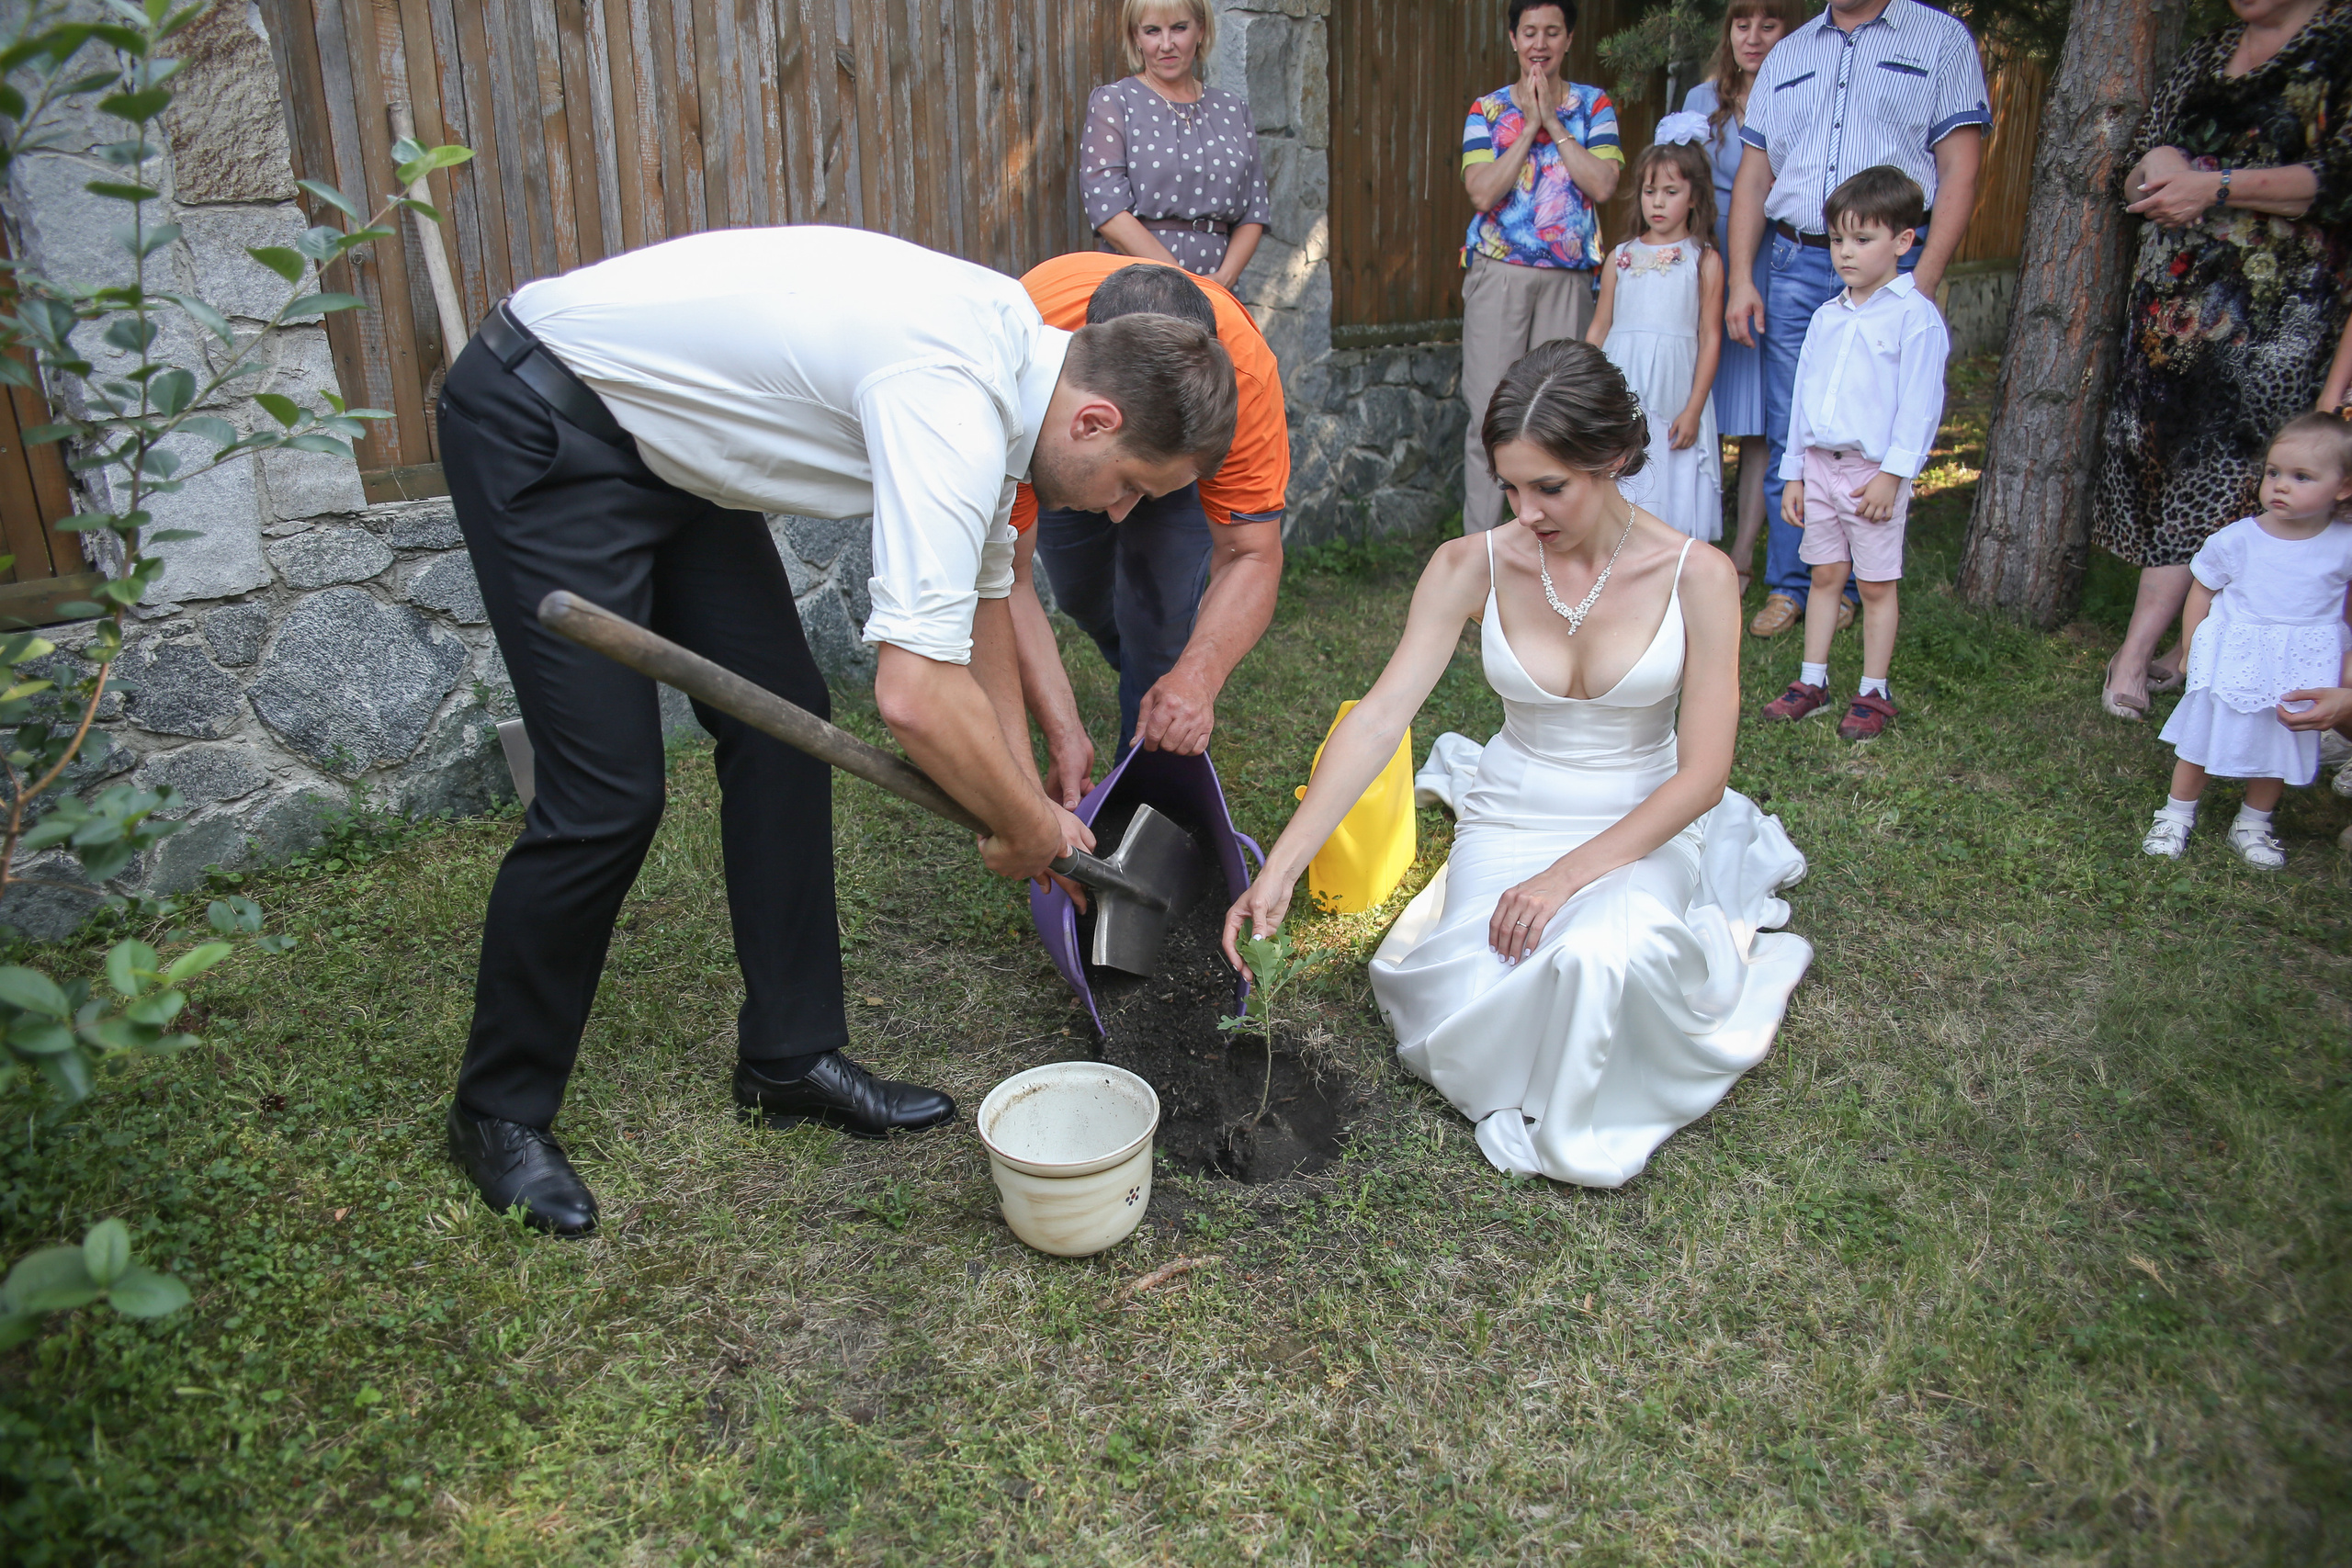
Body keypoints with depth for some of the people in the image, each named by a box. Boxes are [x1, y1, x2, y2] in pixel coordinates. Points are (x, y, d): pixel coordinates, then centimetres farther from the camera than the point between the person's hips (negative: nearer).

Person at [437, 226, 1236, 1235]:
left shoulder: (1010, 356, 0)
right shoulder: (953, 406, -31)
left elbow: (982, 592, 12)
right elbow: (915, 693, -38)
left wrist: (1029, 800, 13)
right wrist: (1031, 825, -18)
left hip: (659, 435, 10)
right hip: (538, 431, -9)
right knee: (608, 793, -10)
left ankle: (790, 1056, 17)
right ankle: (499, 1113, 11)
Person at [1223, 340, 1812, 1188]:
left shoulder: (1696, 577, -12)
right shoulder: (1473, 567, -9)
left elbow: (1701, 774, -12)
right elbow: (1379, 717, -16)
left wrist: (1568, 877, -23)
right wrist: (1279, 870, -24)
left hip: (1640, 831, -2)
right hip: (1510, 822, 2)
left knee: (1596, 959, -35)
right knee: (1473, 1018, -21)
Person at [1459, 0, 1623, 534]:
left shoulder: (1594, 105, 10)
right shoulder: (1488, 109, 7)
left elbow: (1603, 185, -6)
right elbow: (1482, 193, -7)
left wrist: (1553, 122, -6)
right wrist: (1529, 126, -8)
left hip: (1568, 276, 1)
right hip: (1499, 273, -1)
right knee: (1490, 414, -4)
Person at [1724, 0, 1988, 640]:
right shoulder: (1787, 54, 17)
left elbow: (1959, 172, -2)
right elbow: (1752, 177, 15)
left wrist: (1924, 278, -13)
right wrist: (1741, 280, 4)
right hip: (1796, 265, 3)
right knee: (1789, 435, 3)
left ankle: (1847, 585, 13)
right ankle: (1787, 585, 13)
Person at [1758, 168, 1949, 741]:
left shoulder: (1914, 316, -7)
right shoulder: (1826, 317, 11)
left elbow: (1919, 404, -11)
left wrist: (1893, 472, -17)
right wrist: (1793, 472, 13)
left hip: (1874, 472, -5)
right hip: (1819, 464, 5)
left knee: (1876, 584, 3)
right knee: (1825, 575, 12)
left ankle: (1875, 693, 12)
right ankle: (1813, 681, 20)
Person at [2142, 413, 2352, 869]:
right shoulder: (2236, 540, -11)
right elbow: (2201, 592, 0)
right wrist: (2193, 651, -2)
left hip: (2301, 674, 1)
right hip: (2229, 666, -1)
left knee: (2280, 750, 15)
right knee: (2200, 741, 10)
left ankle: (2253, 824, 34)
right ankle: (2177, 814, 28)